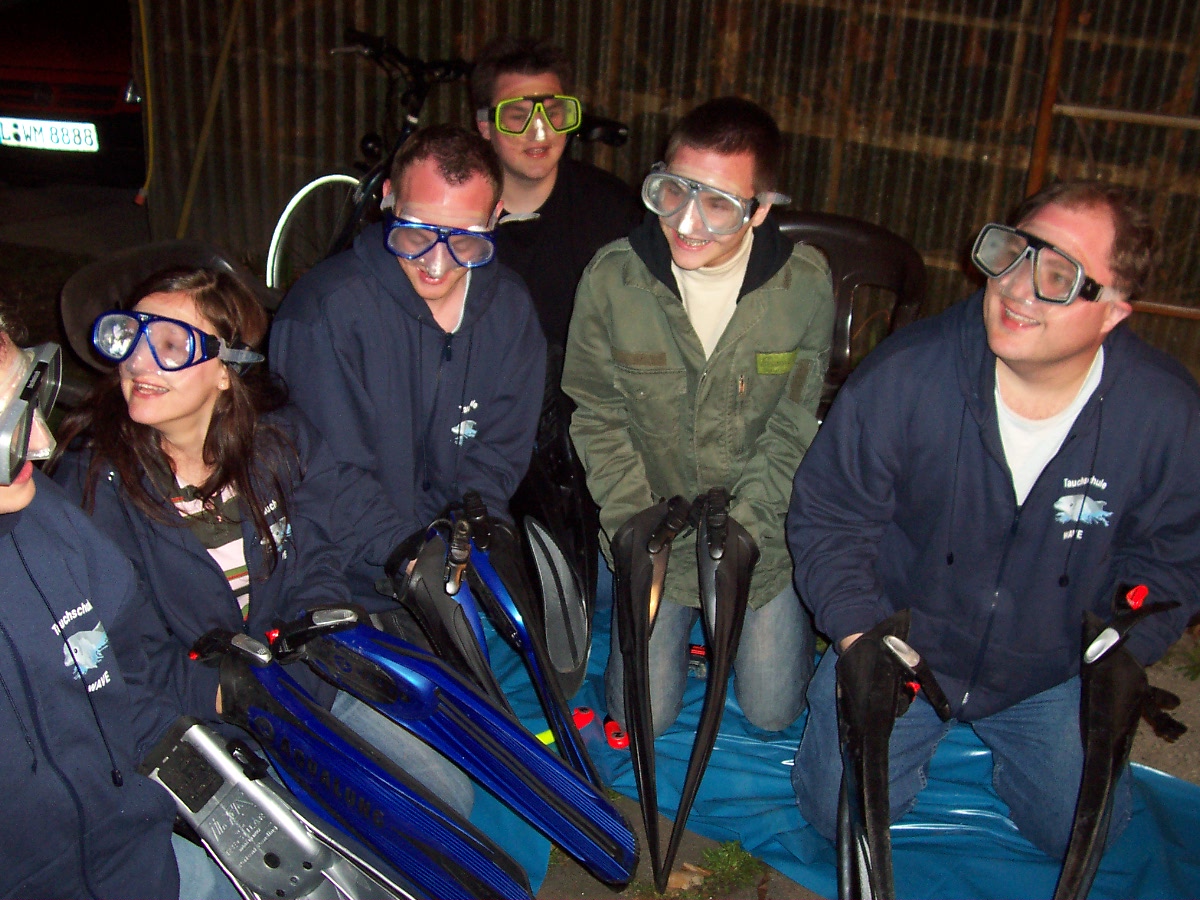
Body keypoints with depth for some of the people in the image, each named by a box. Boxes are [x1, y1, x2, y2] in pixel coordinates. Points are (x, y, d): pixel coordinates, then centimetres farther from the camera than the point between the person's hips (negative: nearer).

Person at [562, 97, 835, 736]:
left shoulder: (805, 284, -16)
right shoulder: (611, 277, -15)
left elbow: (793, 430, -8)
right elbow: (598, 416, -4)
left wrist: (740, 526, -15)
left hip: (764, 530, 0)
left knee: (772, 711, 7)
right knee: (642, 715, 2)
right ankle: (676, 624, 32)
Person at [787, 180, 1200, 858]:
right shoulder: (903, 376, -24)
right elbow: (827, 516, -11)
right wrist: (857, 635, -20)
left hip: (1053, 670, 2)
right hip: (902, 642, -1)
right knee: (840, 809, -5)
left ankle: (997, 730, 31)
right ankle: (920, 726, 26)